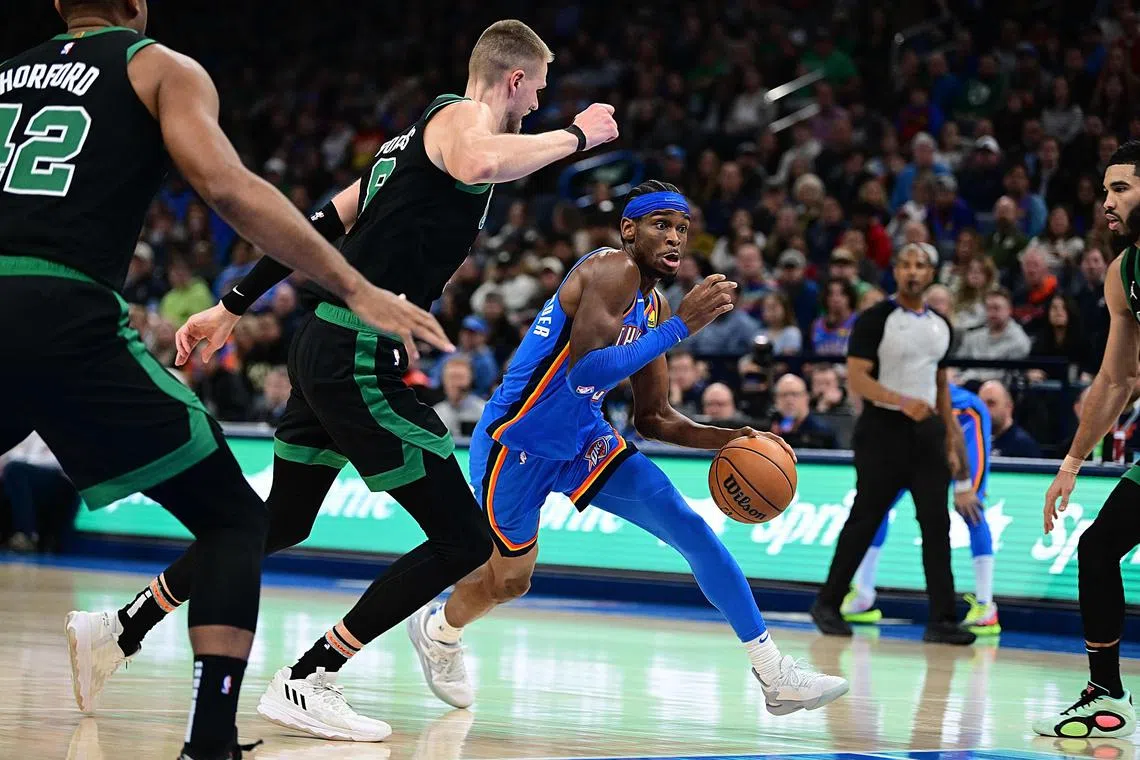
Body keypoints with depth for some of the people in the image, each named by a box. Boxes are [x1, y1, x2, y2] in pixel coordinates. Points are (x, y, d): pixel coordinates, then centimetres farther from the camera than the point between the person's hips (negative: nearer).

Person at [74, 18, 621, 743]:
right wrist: (576, 136, -19)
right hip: (361, 355, -10)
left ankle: (122, 629, 32)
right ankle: (306, 683, -7)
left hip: (326, 348, 10)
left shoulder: (416, 135, 21)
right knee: (462, 540, -8)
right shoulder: (465, 115, -7)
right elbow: (480, 163, -34)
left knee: (282, 523, 25)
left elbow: (322, 225, 24)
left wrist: (233, 309, 27)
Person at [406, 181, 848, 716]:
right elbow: (585, 371, -35)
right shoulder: (612, 271, -22)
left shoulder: (654, 306, 5)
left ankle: (774, 676, -7)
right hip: (516, 443, -8)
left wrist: (725, 439, -5)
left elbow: (652, 418, 10)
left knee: (691, 529, -7)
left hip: (582, 441, 8)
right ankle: (437, 631, 45)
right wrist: (679, 328, -34)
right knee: (509, 581, 10)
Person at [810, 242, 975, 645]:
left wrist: (951, 439, 14)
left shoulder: (940, 325, 12)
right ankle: (828, 604, 16)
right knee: (864, 520, 1)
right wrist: (902, 401, -28)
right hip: (882, 429, -5)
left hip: (927, 432, 5)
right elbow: (856, 377, -15)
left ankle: (942, 620, -3)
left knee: (937, 524, -3)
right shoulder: (875, 320, -7)